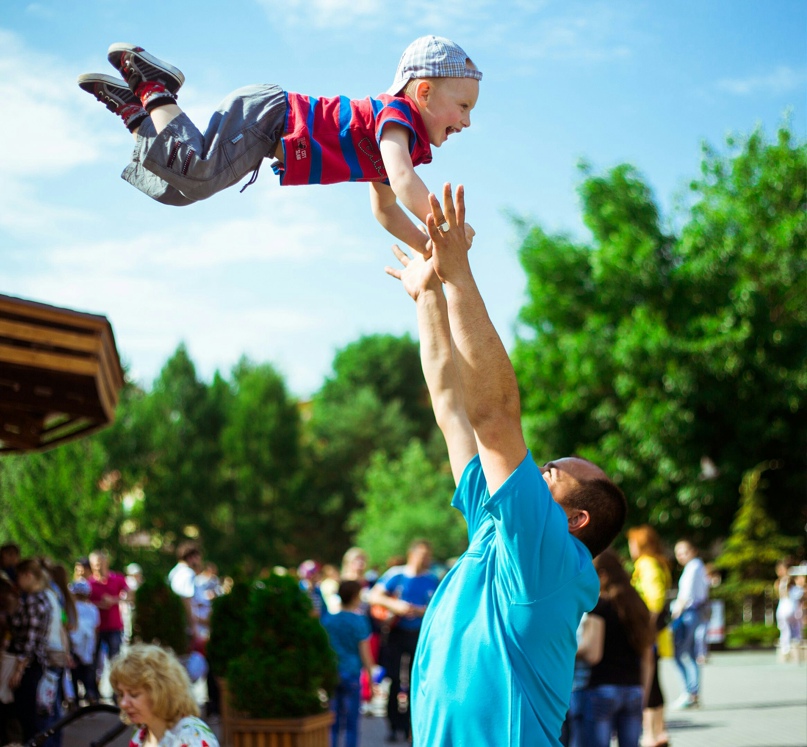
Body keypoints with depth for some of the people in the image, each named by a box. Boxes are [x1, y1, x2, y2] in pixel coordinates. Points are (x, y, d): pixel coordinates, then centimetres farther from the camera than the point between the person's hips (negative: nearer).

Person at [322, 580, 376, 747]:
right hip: (352, 674, -4)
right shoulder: (359, 620, -6)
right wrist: (371, 678, 1)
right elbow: (364, 652, -6)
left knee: (333, 723, 9)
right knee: (351, 724, 2)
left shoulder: (328, 620, 6)